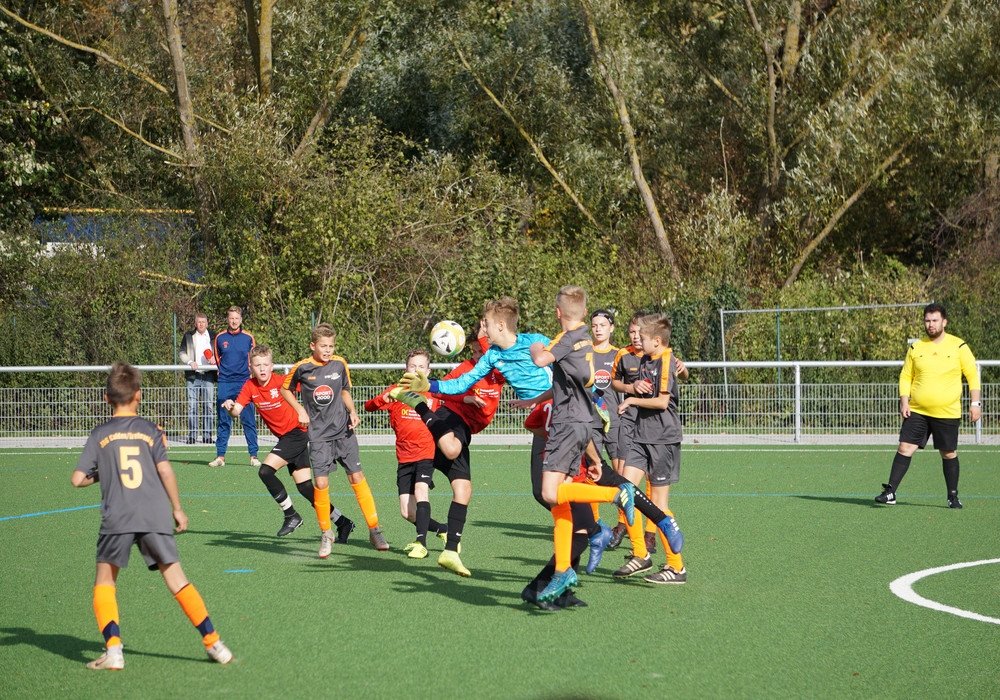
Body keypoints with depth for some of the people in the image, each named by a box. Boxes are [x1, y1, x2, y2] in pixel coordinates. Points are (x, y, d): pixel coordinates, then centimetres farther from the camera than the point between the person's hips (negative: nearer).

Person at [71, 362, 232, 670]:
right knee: (176, 578, 5)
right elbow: (165, 470, -2)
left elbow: (77, 479, 3)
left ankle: (113, 650, -4)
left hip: (117, 518, -1)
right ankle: (213, 642, 2)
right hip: (155, 516, 1)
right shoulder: (151, 430, 7)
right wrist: (177, 508, 8)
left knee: (105, 580, 11)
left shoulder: (99, 435, 8)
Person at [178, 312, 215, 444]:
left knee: (208, 406, -1)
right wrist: (189, 362, -10)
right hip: (193, 375, 0)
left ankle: (207, 436, 3)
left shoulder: (213, 337, 9)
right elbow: (182, 352, 7)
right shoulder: (188, 336, 9)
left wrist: (215, 359, -6)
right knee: (192, 406, -2)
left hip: (208, 375, 0)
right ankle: (192, 436, 1)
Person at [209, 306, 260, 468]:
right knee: (223, 421, 3)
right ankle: (220, 456, 7)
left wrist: (248, 370, 1)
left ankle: (253, 456, 0)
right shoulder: (220, 338, 7)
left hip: (244, 383, -1)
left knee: (249, 421, -3)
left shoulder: (248, 338, 4)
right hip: (225, 383, 1)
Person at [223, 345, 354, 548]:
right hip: (286, 437, 7)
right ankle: (342, 523, 14)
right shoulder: (250, 387, 0)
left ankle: (291, 515, -5)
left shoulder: (282, 381, -14)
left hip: (297, 431, -7)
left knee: (266, 471, -18)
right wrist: (230, 407, -32)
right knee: (304, 486, 6)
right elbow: (236, 411, -10)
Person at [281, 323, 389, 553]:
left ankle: (374, 530, 3)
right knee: (321, 482, -9)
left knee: (357, 477, -3)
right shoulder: (302, 368, -4)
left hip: (343, 430, 2)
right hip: (318, 434, -2)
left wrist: (352, 412, 1)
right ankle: (326, 533, 10)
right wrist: (300, 410, -1)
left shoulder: (340, 364, 2)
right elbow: (285, 389, 12)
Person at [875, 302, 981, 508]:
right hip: (917, 411, 2)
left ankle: (953, 496, 19)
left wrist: (975, 403, -4)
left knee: (949, 453, 5)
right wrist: (904, 401, -1)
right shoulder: (916, 348, 7)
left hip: (947, 413, -2)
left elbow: (973, 375, 3)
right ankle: (890, 493, -7)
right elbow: (905, 376, 11)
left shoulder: (958, 346, 0)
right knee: (905, 447, -7)